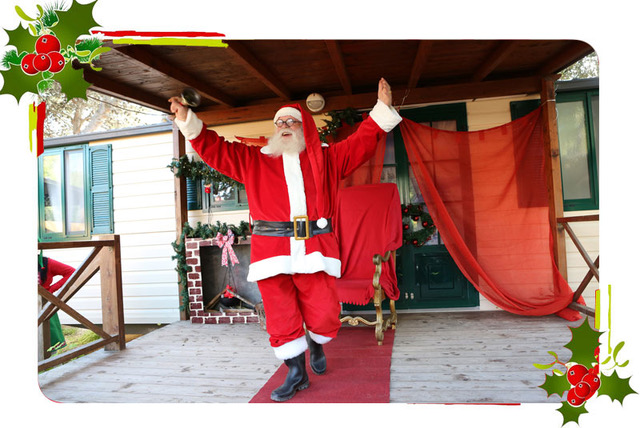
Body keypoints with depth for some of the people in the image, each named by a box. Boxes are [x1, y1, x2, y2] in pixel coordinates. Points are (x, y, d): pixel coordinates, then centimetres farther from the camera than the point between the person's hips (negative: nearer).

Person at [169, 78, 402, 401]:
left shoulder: (326, 158, 15)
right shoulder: (254, 160, 16)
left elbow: (362, 142, 11)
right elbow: (215, 149, 14)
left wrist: (382, 108, 2)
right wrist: (187, 120, 6)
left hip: (314, 249, 0)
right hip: (272, 250, 1)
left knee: (325, 316, 0)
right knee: (281, 317, 4)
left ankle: (316, 344, 36)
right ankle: (296, 373, 25)